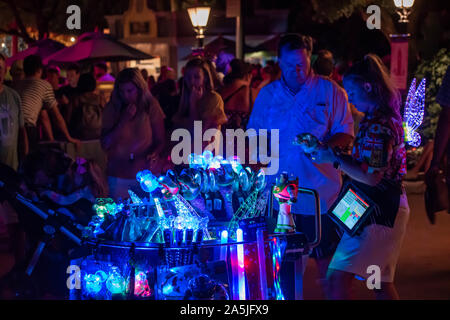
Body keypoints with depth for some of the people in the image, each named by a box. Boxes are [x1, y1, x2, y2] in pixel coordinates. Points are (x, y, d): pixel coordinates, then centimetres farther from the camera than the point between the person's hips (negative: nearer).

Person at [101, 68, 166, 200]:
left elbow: (160, 141, 0)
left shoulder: (151, 106, -3)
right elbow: (105, 144, -6)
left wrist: (154, 154, -22)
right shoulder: (111, 109, 0)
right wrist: (124, 120, -14)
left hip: (148, 174, -1)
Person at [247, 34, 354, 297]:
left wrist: (322, 146, -20)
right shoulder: (267, 94, 10)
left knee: (326, 256, 1)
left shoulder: (329, 90, 1)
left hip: (321, 192, -3)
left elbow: (346, 134, -2)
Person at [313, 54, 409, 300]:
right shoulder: (387, 118, 12)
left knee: (338, 279, -13)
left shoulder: (378, 126, -19)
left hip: (377, 212, -11)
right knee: (381, 283, 19)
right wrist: (333, 152, 12)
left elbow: (371, 177, -21)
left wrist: (334, 159, -14)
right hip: (387, 208, 11)